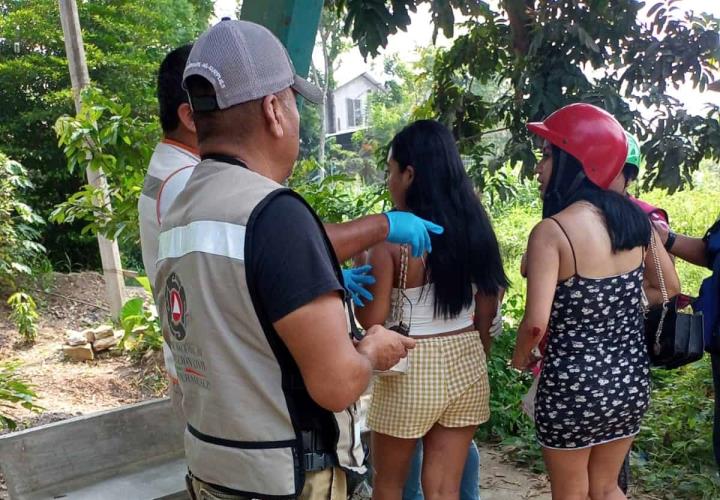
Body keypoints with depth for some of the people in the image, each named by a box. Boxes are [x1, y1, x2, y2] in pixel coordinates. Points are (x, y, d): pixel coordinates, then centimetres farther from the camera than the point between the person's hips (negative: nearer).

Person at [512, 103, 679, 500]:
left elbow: (536, 323, -26)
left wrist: (520, 357, -6)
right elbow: (670, 289, 12)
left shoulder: (552, 230, -21)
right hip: (631, 380, 6)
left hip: (573, 386, -5)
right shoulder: (635, 217, -2)